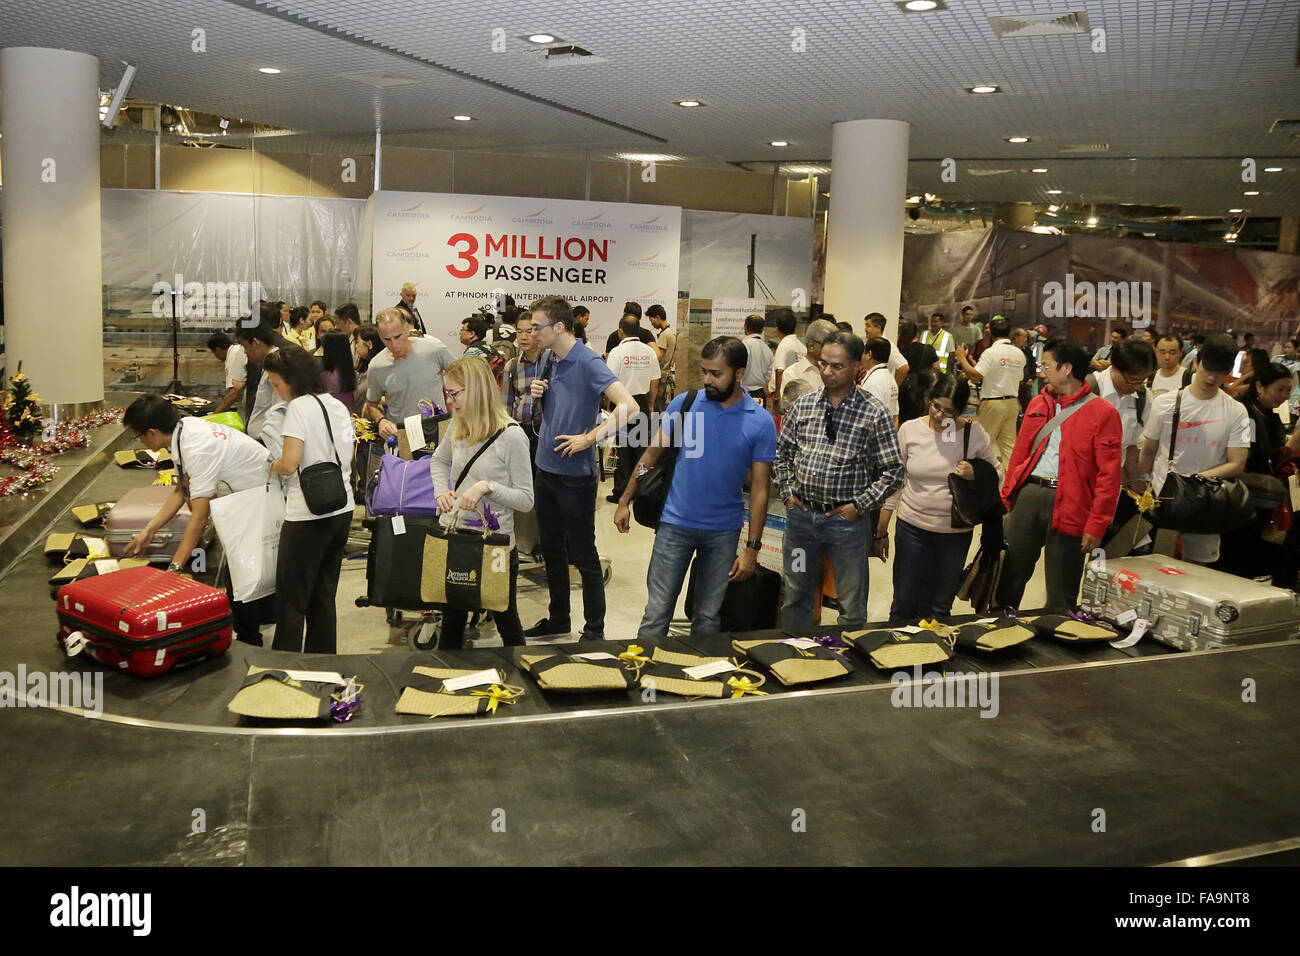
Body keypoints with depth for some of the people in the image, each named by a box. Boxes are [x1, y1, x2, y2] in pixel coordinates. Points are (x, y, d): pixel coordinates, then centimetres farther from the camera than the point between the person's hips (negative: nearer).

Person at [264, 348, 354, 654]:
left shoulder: (299, 406, -13)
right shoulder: (338, 405, 11)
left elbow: (290, 463, -22)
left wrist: (274, 466, 0)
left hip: (308, 517, -8)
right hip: (342, 510, 8)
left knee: (291, 602, 2)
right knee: (324, 598, 16)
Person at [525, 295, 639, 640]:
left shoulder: (588, 363, -17)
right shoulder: (554, 362, 9)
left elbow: (628, 406, -28)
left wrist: (588, 438, -25)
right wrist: (540, 395, 0)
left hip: (575, 475, -8)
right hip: (546, 470, 8)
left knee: (582, 556, 1)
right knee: (552, 549, 18)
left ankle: (594, 630, 13)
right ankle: (558, 619, 32)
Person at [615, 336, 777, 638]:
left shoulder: (760, 423, -6)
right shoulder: (683, 404, -4)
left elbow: (759, 488, -4)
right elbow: (653, 453, 5)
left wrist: (753, 548, -6)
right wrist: (624, 501, 4)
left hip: (724, 531, 0)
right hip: (675, 524, 0)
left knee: (709, 617, 13)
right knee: (657, 612, 0)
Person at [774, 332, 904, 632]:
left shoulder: (874, 413, -8)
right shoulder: (804, 405, 3)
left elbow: (893, 470, -6)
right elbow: (782, 451, 14)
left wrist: (860, 506, -10)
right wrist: (786, 491, 4)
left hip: (846, 518, -3)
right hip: (801, 513, 3)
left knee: (852, 607, 6)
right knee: (795, 596, 16)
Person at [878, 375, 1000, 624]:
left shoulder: (975, 434, -6)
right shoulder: (910, 430, -4)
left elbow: (996, 472, 7)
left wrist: (975, 475, -17)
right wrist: (882, 529, 5)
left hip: (956, 530, 0)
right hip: (912, 526, 0)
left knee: (940, 608, 11)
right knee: (904, 605, 5)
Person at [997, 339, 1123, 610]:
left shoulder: (1103, 413, -4)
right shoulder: (1037, 404, 15)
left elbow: (1108, 475, -7)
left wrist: (1096, 526, -11)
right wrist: (1007, 498, 8)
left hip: (1068, 504, -5)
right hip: (1028, 494, 5)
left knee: (1061, 596, 5)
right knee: (1010, 579, 11)